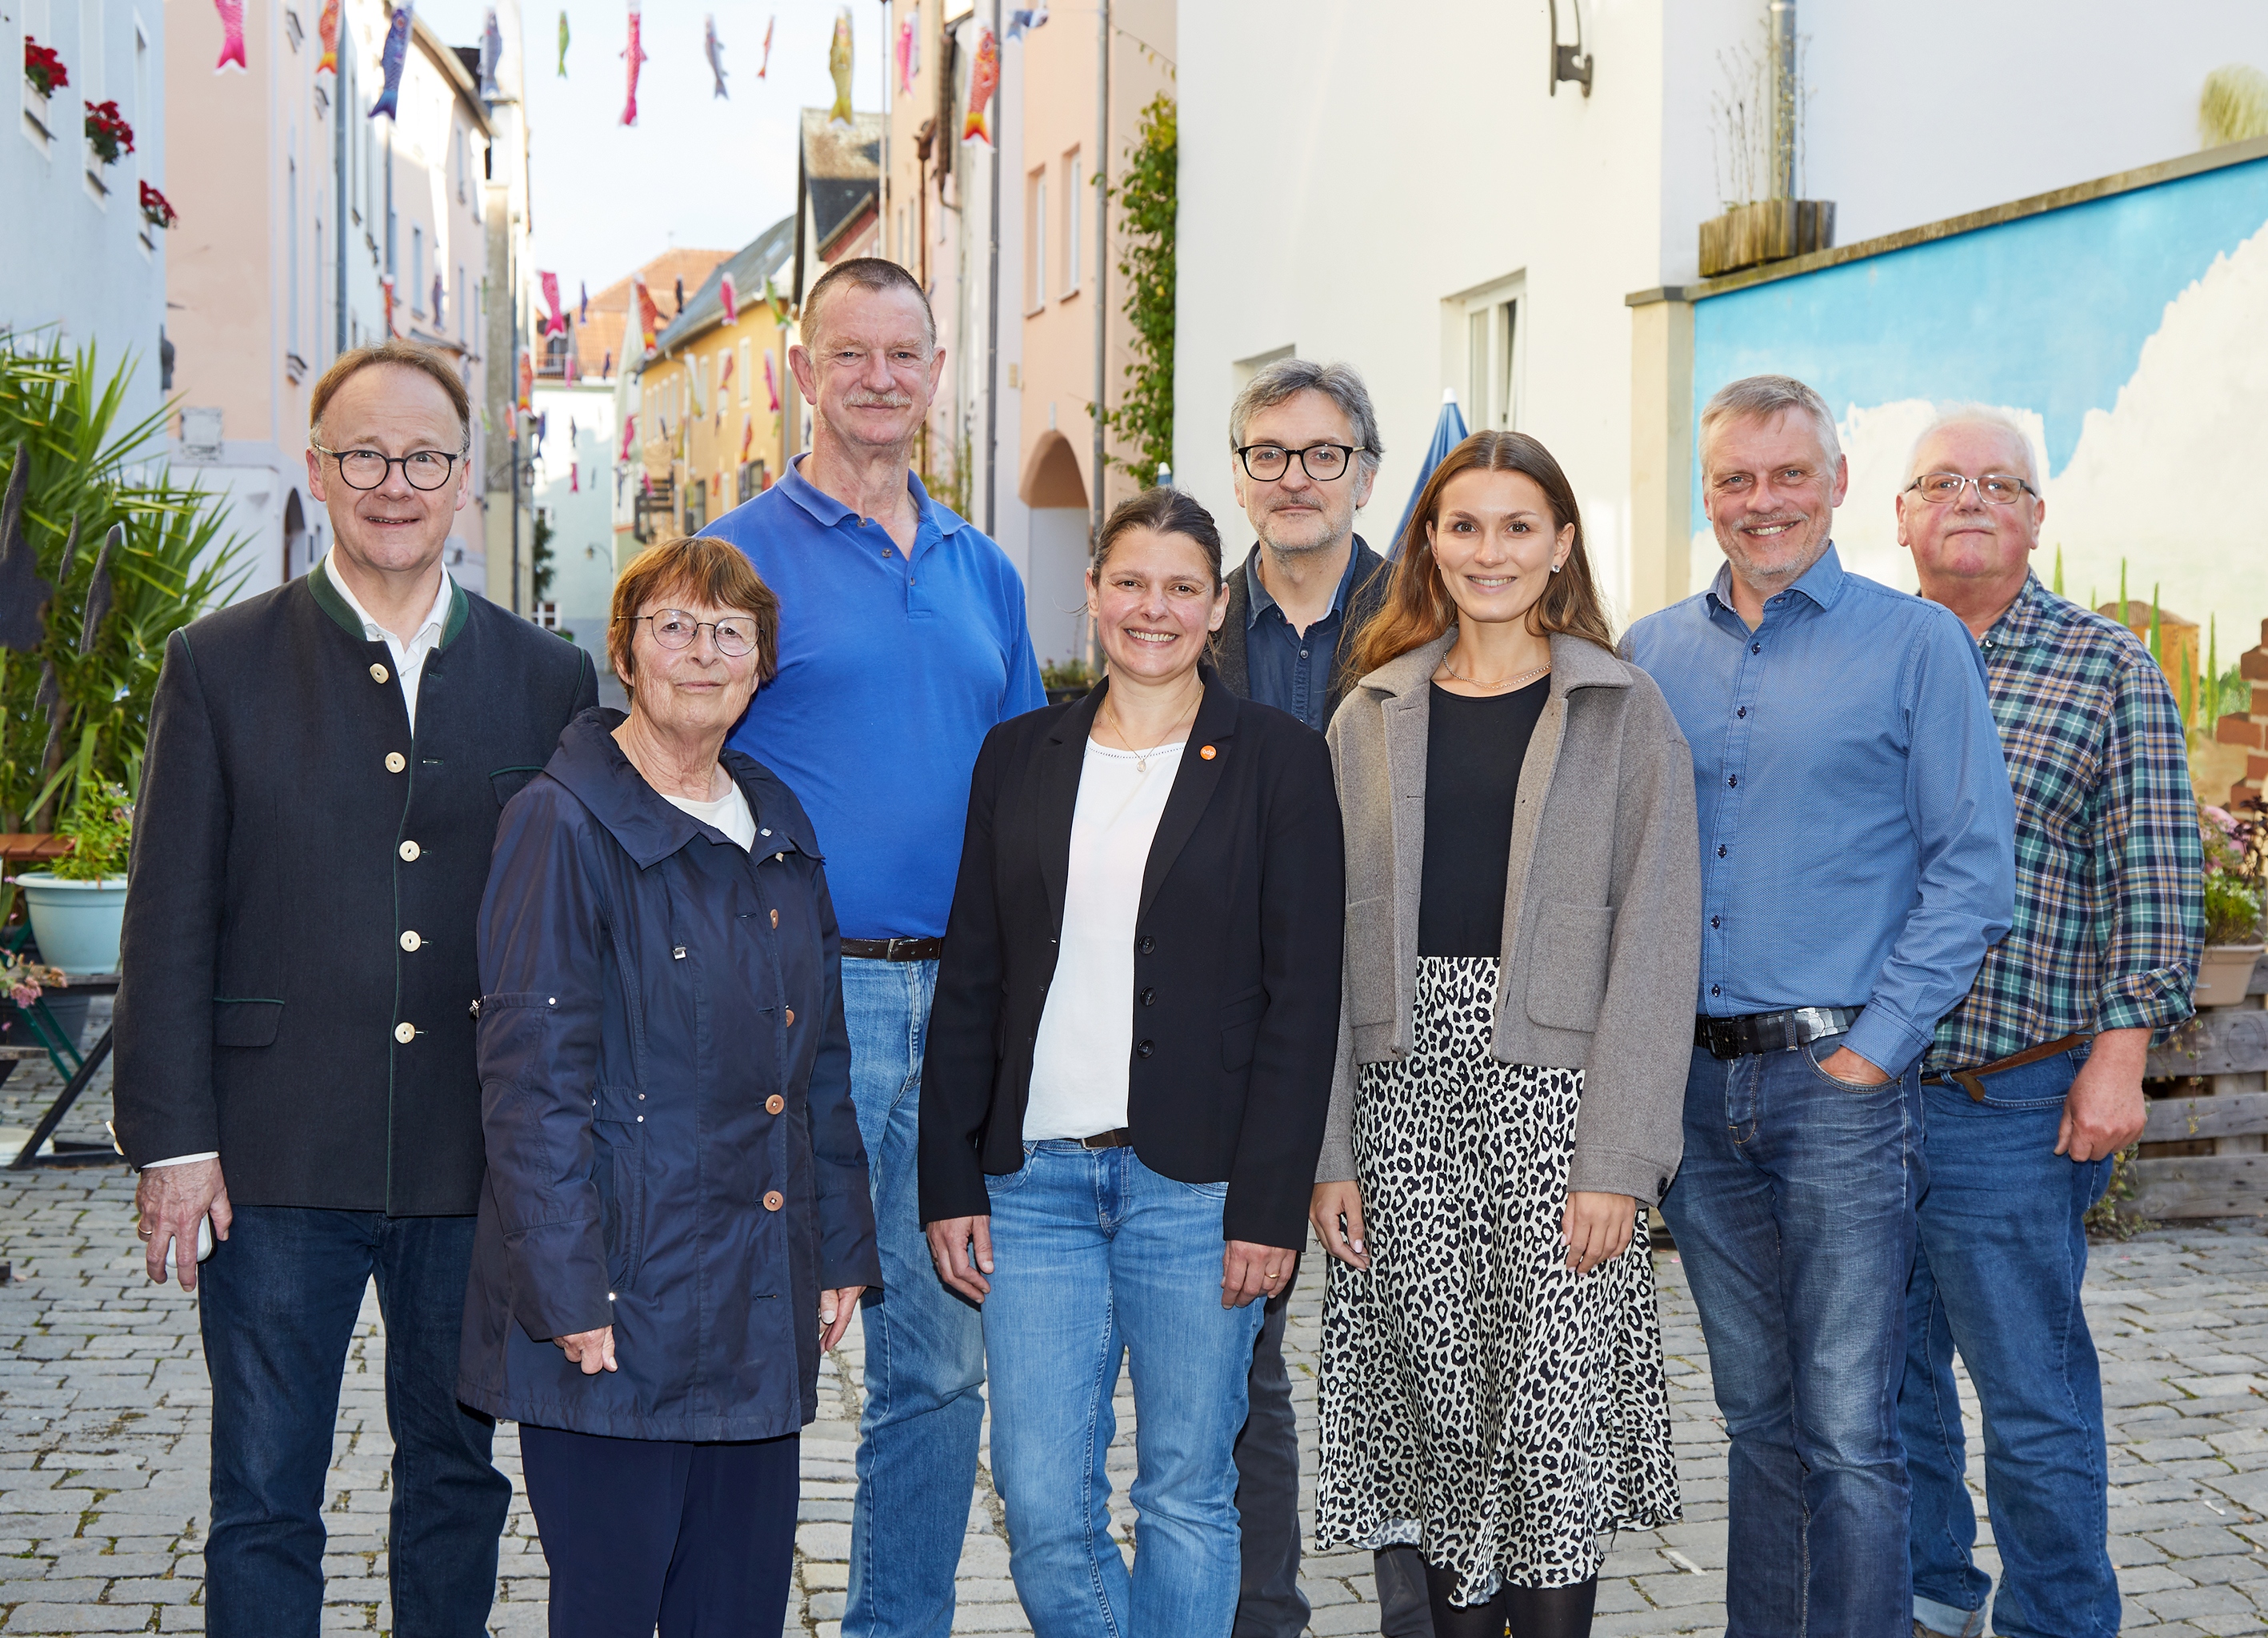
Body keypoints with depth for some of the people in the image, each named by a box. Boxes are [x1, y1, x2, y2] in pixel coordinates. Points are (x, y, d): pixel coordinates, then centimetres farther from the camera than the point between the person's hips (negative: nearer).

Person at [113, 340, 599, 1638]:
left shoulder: (550, 679, 5)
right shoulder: (220, 666, 1)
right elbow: (169, 929, -1)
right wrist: (171, 1140, -6)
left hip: (477, 1164, 2)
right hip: (277, 1158, -1)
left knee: (459, 1478, 14)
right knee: (264, 1499, 6)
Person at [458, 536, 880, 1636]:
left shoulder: (778, 826, 13)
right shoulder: (563, 824, -9)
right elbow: (532, 1080, -13)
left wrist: (841, 1248, 14)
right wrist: (570, 1292, -17)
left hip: (761, 1304, 6)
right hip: (624, 1298, -6)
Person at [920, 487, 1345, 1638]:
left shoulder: (1279, 761, 0)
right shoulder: (1020, 755, 10)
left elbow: (1303, 995, -4)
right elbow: (970, 982, 10)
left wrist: (1270, 1203, -10)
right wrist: (951, 1184, 4)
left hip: (1196, 1185, -3)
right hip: (1035, 1179, 3)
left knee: (1187, 1497, 7)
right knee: (1040, 1505, 3)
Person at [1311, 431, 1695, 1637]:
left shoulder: (1624, 713, 2)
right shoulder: (1372, 717, 11)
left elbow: (1655, 944, -4)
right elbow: (1337, 944, 9)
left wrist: (1617, 1162, -12)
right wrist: (1329, 1149, 2)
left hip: (1553, 1091, -3)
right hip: (1406, 1093, 3)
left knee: (1553, 1417, -4)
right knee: (1441, 1409, 7)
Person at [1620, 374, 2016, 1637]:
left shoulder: (1917, 643, 0)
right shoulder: (1651, 654, 11)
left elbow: (1974, 869, -4)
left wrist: (1874, 1049, -10)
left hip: (1841, 1076, -4)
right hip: (1694, 1082, 4)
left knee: (1848, 1432, -5)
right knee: (1758, 1413, 14)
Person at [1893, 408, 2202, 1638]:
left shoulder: (2110, 668, 0)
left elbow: (2155, 883, -4)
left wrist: (2120, 1055, -11)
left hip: (2012, 1107, -4)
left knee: (2033, 1392, 2)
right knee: (1886, 1372, 15)